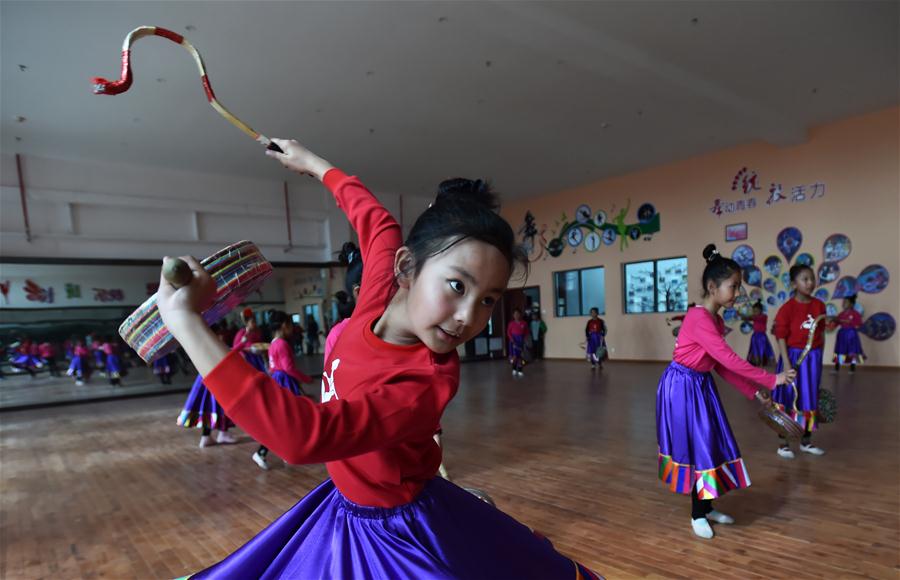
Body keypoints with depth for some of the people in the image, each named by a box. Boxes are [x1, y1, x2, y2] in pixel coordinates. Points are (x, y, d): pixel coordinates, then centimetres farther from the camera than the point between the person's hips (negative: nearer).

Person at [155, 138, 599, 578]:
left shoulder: (429, 380, -37)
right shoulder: (380, 297, -19)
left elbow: (306, 435, -49)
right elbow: (377, 221, 1)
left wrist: (185, 319, -48)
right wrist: (312, 164, 18)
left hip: (401, 537, -6)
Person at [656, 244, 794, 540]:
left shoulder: (716, 320, 7)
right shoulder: (699, 318, -24)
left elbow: (722, 366, 10)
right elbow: (730, 359, -27)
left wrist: (753, 390, 5)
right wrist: (771, 380, -21)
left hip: (701, 386, 9)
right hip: (683, 388, -9)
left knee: (710, 444, 15)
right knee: (695, 447, 1)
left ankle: (706, 507, 31)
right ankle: (698, 515, 18)